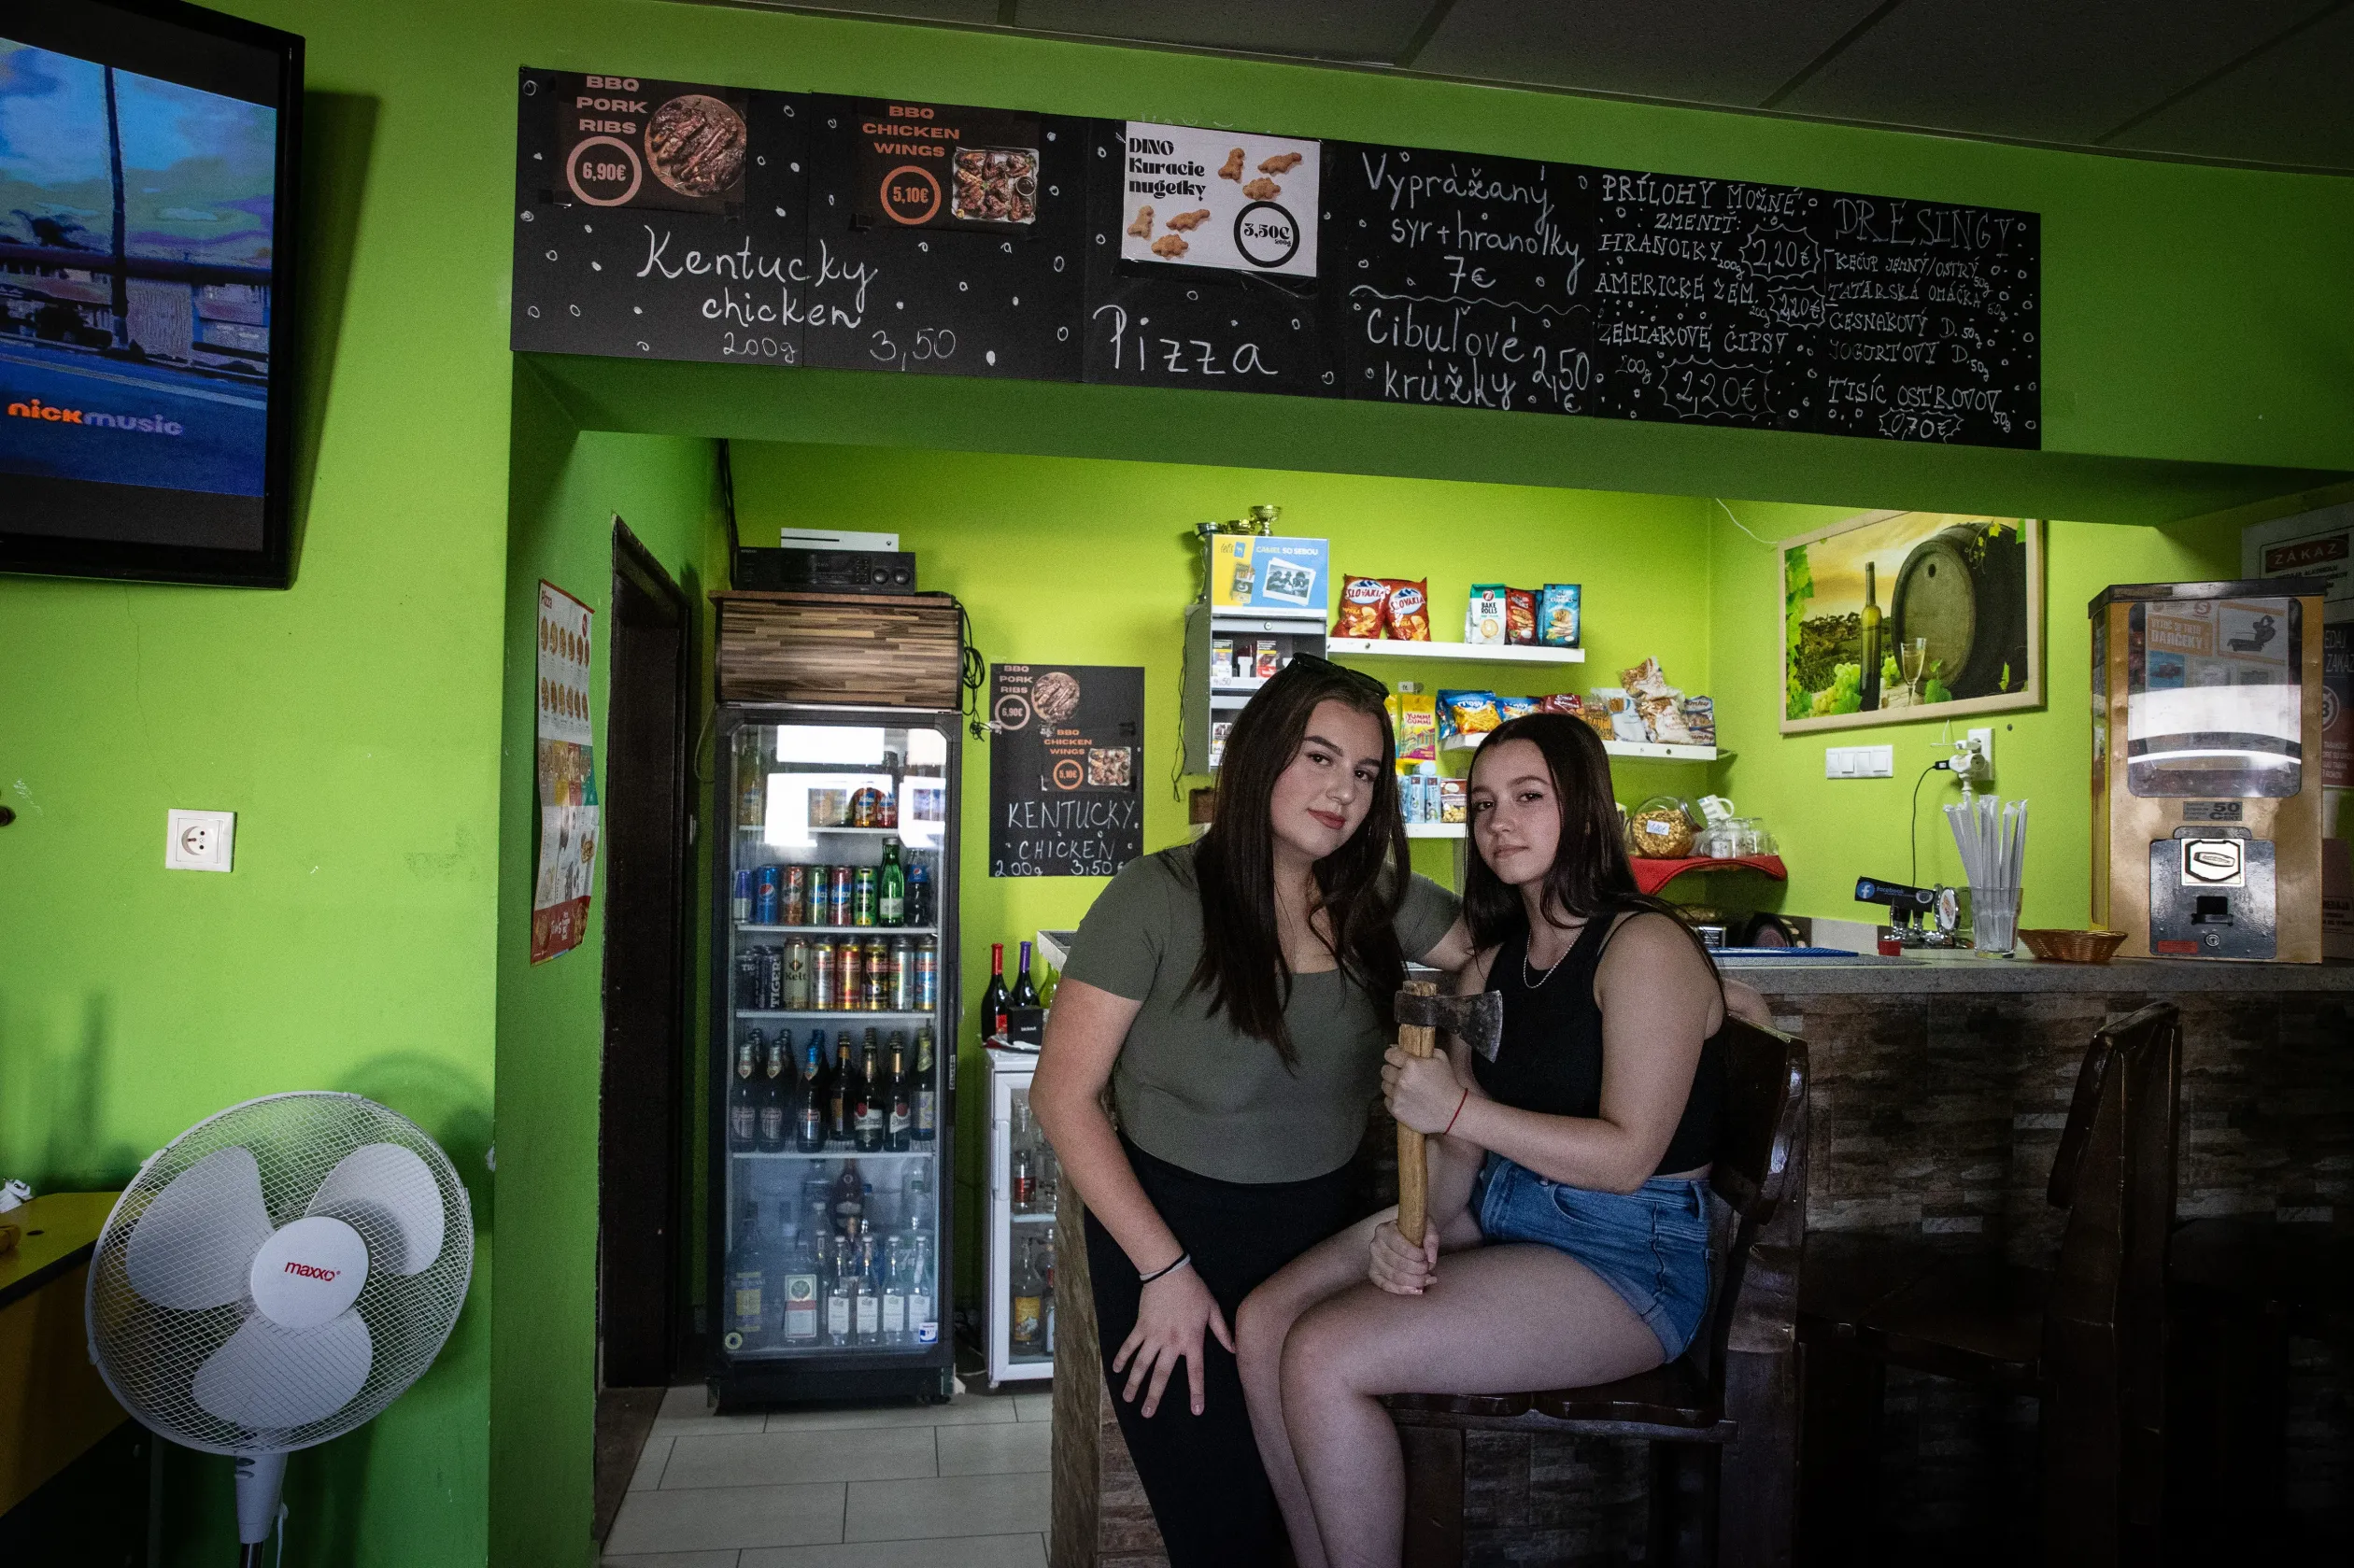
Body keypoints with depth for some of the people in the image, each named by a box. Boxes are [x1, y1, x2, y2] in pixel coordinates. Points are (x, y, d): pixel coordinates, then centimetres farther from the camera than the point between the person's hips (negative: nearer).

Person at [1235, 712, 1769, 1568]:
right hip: (1496, 1214, 8)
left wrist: (1457, 1109, -24)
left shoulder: (1646, 946, -13)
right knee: (1264, 1322, -10)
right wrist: (1414, 1223, -12)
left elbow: (1628, 1154, -19)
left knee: (1325, 1357, -23)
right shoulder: (1491, 961, 11)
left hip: (1626, 1257, -8)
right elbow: (1463, 1139, 8)